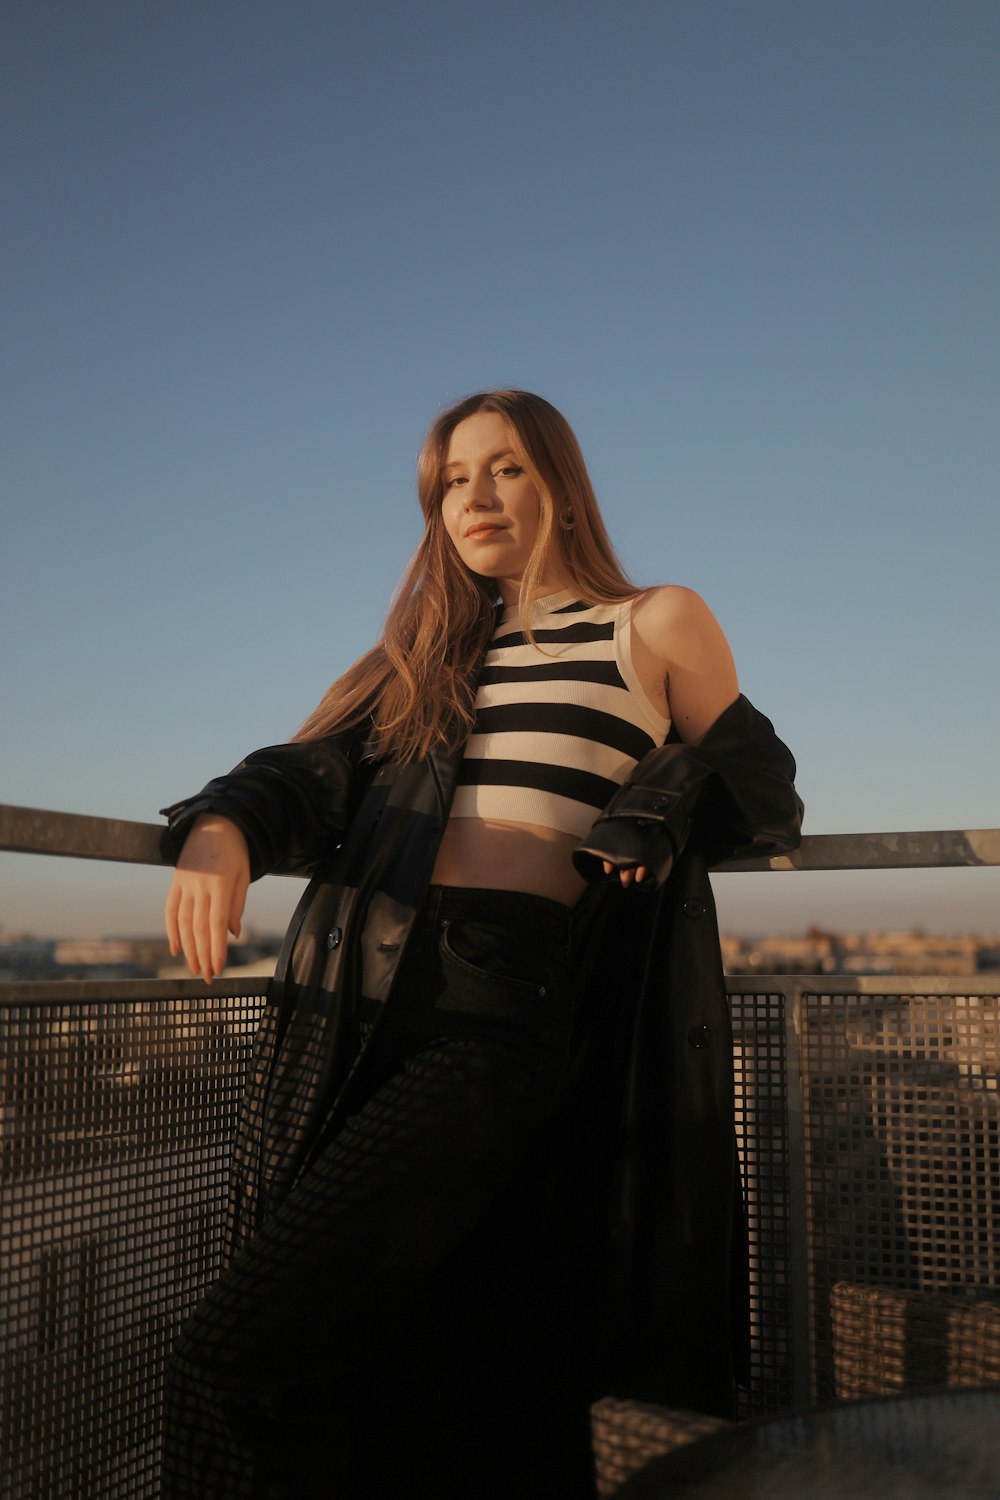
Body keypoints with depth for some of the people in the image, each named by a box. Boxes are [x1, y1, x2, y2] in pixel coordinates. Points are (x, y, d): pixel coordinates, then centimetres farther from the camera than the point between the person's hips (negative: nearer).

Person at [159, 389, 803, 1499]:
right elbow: (312, 776, 8)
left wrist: (644, 818, -1)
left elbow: (761, 803, 18)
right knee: (388, 1378, 14)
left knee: (234, 1360, -12)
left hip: (492, 1016, -5)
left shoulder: (657, 625, 12)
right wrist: (220, 828, -13)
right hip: (333, 1017, 5)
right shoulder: (426, 651, 23)